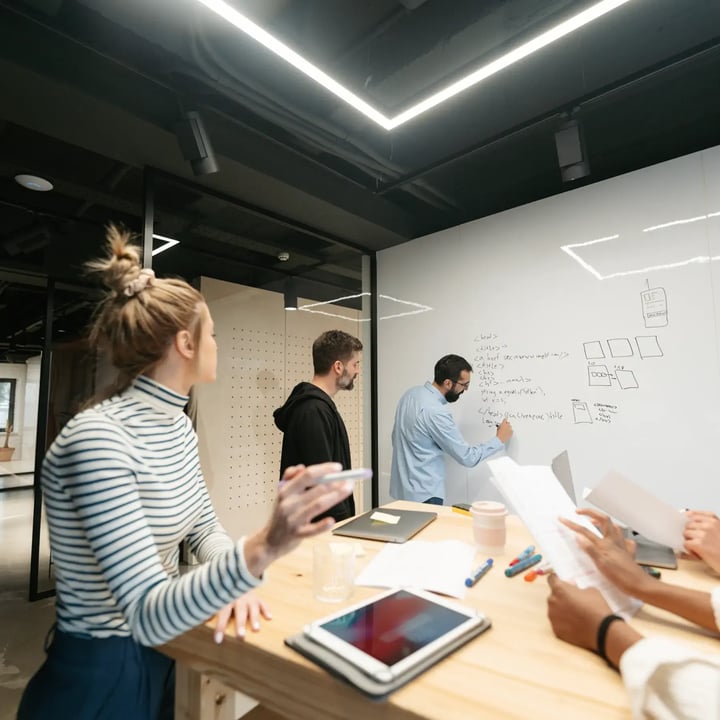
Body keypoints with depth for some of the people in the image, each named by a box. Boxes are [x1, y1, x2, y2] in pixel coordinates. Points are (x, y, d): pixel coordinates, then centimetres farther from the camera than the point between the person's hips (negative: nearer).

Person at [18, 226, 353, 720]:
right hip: (100, 679, -7)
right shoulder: (98, 438, -29)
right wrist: (261, 551, -47)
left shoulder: (176, 425, -2)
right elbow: (148, 614, -32)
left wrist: (231, 581, -16)